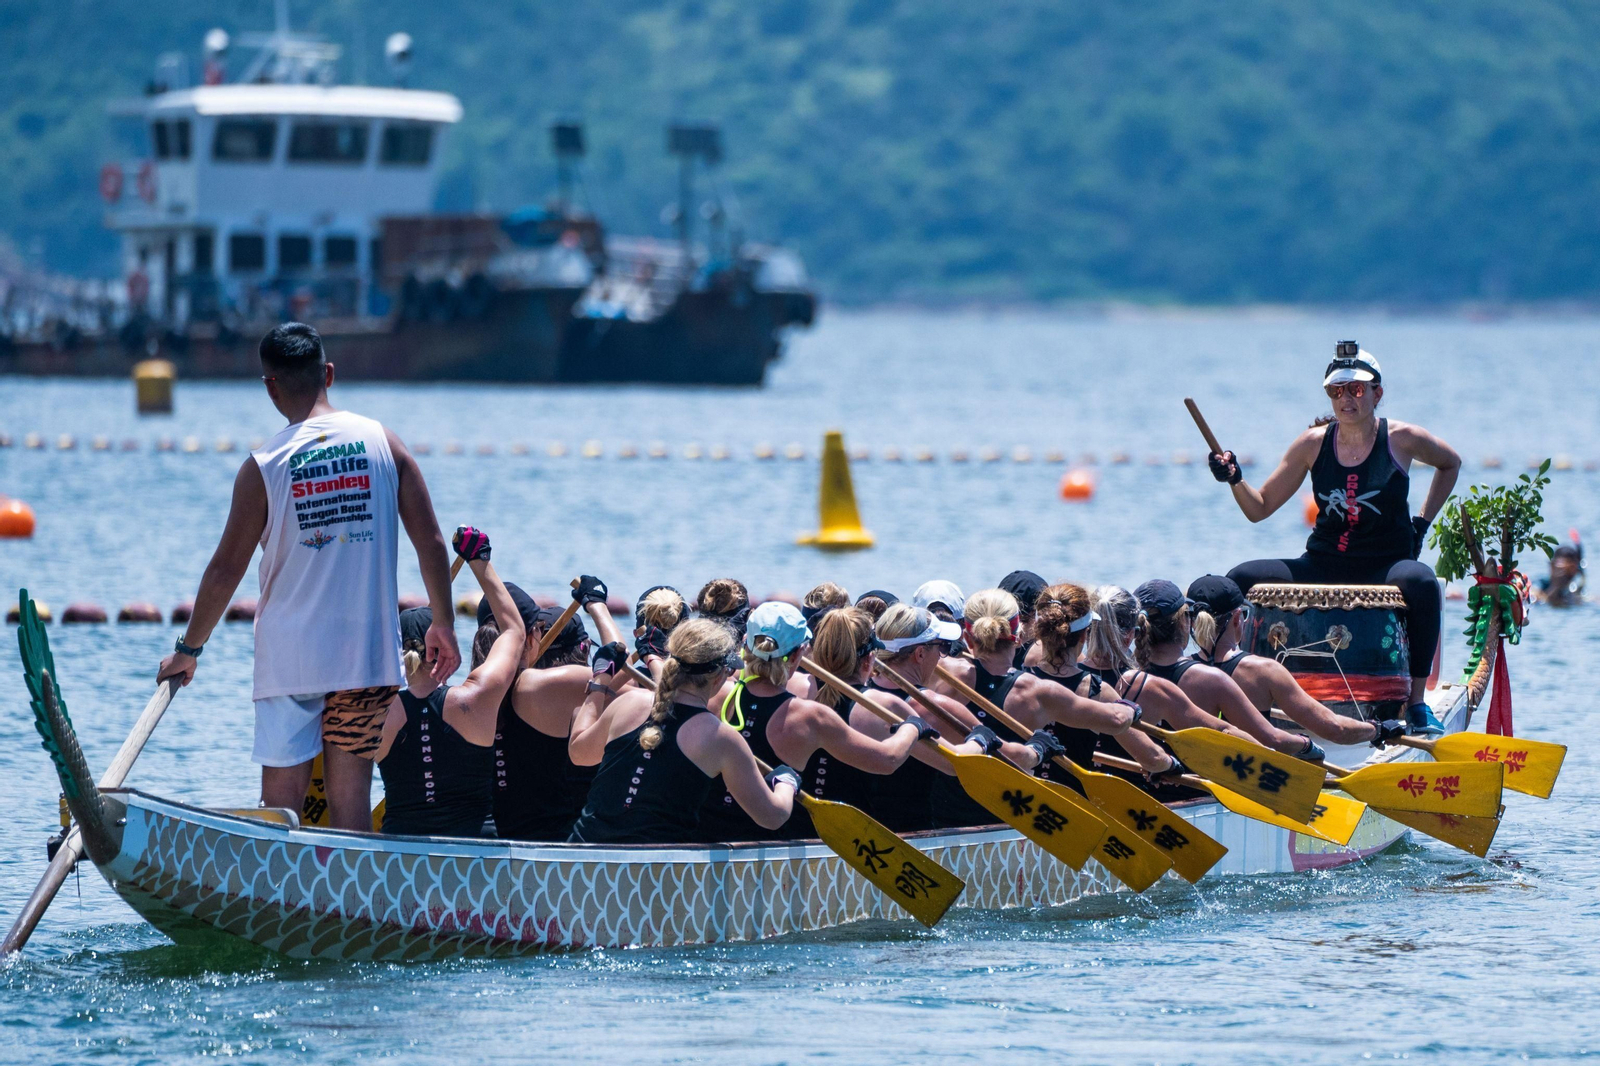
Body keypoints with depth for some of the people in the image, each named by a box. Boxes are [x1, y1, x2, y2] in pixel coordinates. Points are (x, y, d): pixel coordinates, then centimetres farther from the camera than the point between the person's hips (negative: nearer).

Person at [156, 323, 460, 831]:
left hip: (290, 659, -2)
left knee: (282, 800, 3)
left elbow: (226, 570, -3)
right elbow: (430, 543, 2)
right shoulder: (383, 442, 1)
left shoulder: (264, 466, -7)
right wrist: (442, 624, 14)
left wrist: (187, 650, 9)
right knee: (351, 797, 7)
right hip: (370, 655, 3)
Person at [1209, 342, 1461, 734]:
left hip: (1387, 565, -3)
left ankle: (1417, 702, -29)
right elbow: (1260, 507, 6)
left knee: (1421, 582, -38)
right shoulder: (1314, 443, 1)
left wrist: (1422, 523, 8)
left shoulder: (1402, 440, -4)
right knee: (1239, 580, -16)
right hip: (1324, 566, 3)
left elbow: (1450, 464, 18)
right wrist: (1235, 479, -15)